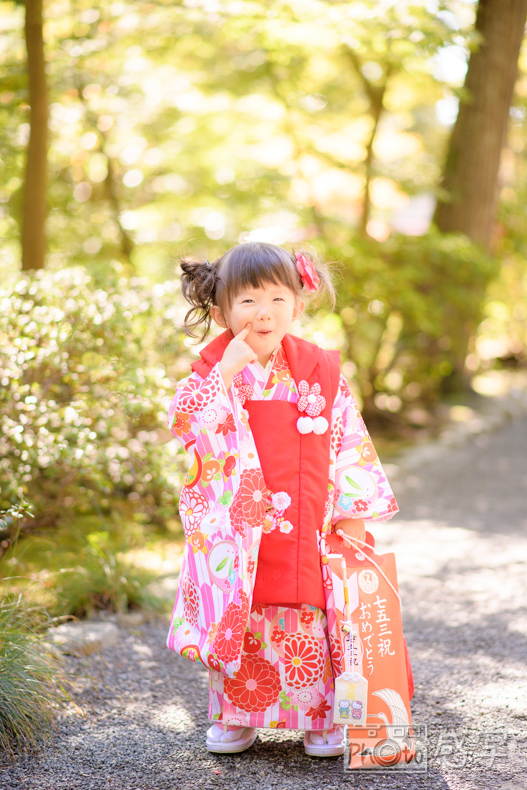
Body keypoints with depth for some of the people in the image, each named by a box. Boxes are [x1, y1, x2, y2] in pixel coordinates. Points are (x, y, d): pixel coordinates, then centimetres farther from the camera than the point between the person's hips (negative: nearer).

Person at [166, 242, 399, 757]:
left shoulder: (320, 371, 0)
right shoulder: (215, 371, -1)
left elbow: (348, 441, 4)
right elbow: (184, 423, -17)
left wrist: (353, 513, 0)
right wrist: (227, 372, -24)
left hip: (307, 528, 0)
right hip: (237, 529, 0)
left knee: (310, 623, 3)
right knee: (238, 620, 7)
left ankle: (320, 718, 19)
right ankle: (236, 716, 26)